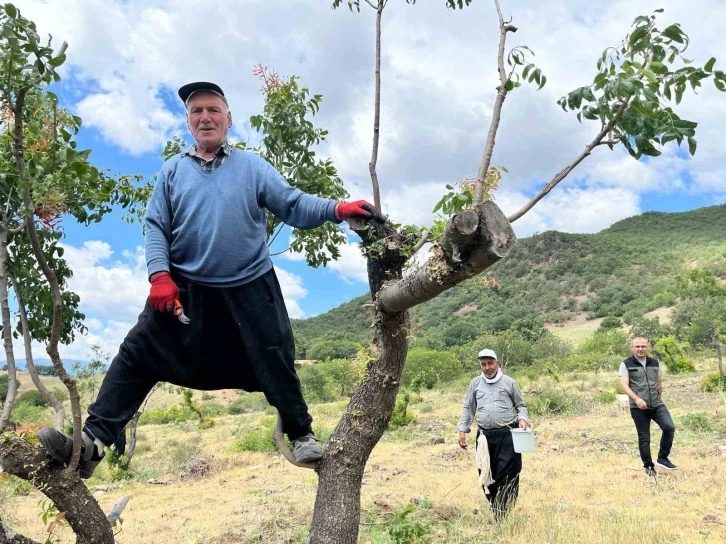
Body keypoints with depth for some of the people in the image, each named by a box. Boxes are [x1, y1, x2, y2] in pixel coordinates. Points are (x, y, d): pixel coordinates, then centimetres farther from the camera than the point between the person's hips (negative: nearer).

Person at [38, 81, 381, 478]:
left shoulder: (252, 167, 4)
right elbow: (156, 227, 3)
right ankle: (93, 440, -2)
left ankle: (301, 434, 24)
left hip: (250, 289, -1)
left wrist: (338, 209, -21)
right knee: (137, 355, -5)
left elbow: (294, 205, -4)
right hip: (185, 289, 1)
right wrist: (159, 276, -13)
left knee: (275, 361, 5)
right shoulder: (173, 171, 8)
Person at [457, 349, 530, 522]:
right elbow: (468, 408, 13)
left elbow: (521, 405, 12)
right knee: (486, 475, 6)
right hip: (485, 435, 3)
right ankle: (494, 511, 20)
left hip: (507, 434, -2)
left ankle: (506, 513, 3)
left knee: (508, 474, -6)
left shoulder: (509, 383, 3)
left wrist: (522, 419, -8)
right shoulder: (475, 383, 9)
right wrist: (462, 430, 6)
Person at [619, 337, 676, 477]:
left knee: (669, 427, -16)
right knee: (644, 437, 3)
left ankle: (662, 458, 2)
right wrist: (636, 399, -25)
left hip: (657, 404, 3)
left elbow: (659, 382, 20)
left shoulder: (655, 363, 10)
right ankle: (648, 466, 19)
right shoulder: (626, 364, -3)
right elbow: (624, 385, -12)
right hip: (638, 407, -3)